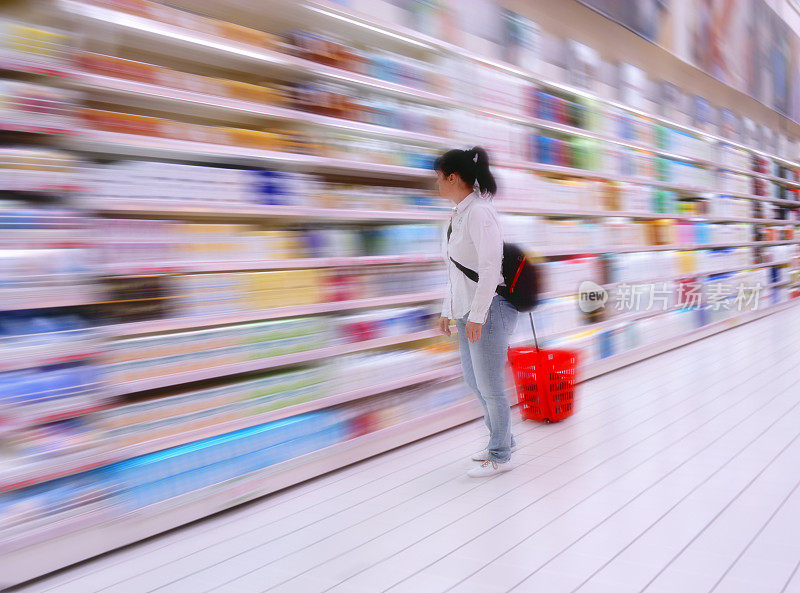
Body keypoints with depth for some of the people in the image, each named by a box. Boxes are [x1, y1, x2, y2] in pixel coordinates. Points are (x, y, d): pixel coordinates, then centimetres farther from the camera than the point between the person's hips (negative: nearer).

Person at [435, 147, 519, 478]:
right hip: (468, 311, 10)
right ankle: (501, 440, 35)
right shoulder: (459, 213, 12)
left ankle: (500, 457, 16)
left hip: (490, 309, -10)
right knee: (474, 380, 18)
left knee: (490, 386, 1)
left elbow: (490, 267, -23)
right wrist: (448, 310, 19)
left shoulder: (479, 212, -17)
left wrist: (476, 316, -23)